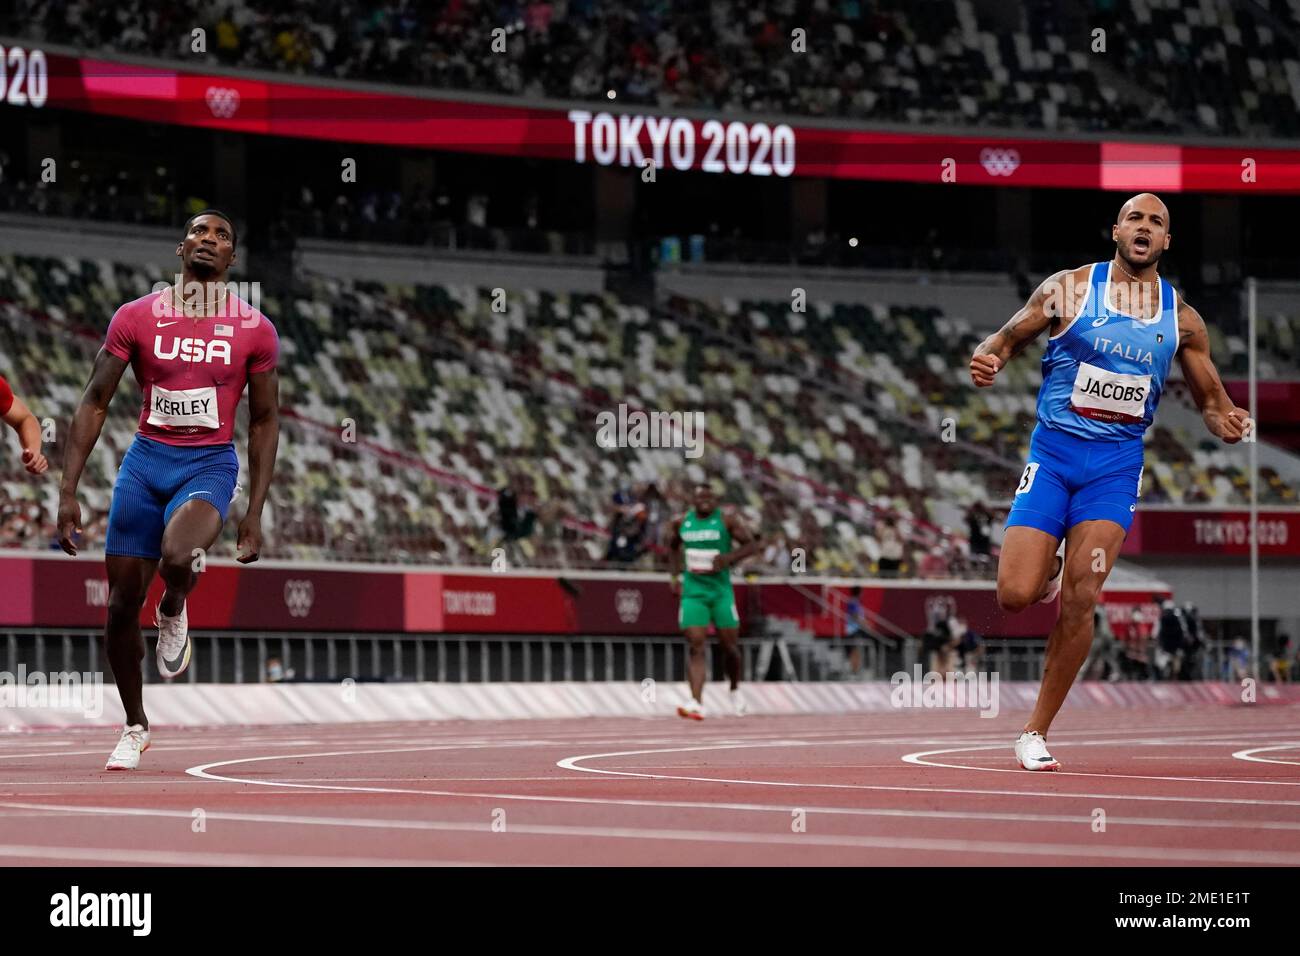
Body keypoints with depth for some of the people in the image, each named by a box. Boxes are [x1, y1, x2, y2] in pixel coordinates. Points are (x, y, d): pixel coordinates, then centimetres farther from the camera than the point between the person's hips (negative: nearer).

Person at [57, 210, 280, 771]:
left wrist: (255, 513, 1)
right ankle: (134, 726, 23)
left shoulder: (254, 330, 0)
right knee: (122, 605, 2)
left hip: (210, 465, -2)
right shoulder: (136, 318, 0)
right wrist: (68, 491, -5)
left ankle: (173, 614, 3)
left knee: (178, 558, -34)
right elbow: (95, 403, 3)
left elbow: (264, 421, 7)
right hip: (146, 458, 2)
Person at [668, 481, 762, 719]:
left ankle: (735, 690, 34)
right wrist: (674, 575, 12)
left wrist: (729, 558, -22)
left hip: (721, 590, -1)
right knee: (696, 647, -11)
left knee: (729, 646, 7)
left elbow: (752, 544, -7)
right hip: (692, 591, 1)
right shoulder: (682, 522, 6)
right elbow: (673, 547, 24)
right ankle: (696, 703, -21)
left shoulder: (727, 520, -4)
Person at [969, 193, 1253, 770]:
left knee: (1080, 602, -10)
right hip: (1053, 451, -1)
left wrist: (1226, 422, -9)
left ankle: (1035, 733, 1)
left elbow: (1210, 398, 15)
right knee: (1015, 595, -12)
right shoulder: (1070, 289, 0)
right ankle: (1047, 571, 27)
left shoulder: (1181, 319, 6)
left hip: (1116, 463, 1)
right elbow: (1007, 339, 6)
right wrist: (987, 360, -19)